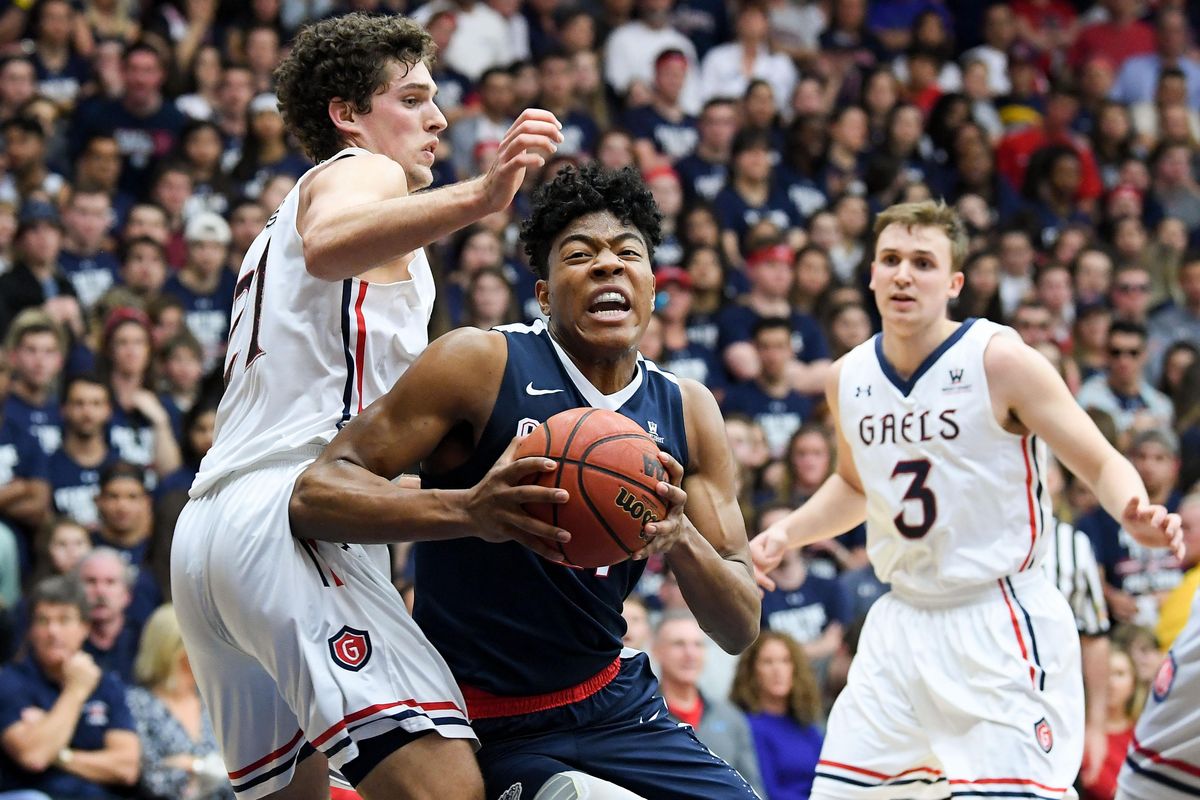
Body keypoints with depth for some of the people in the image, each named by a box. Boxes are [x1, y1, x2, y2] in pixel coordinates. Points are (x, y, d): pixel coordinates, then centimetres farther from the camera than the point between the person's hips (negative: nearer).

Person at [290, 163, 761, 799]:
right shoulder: (481, 363, -12)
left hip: (613, 705, 6)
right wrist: (467, 509, -35)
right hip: (487, 732, -6)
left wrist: (680, 538, -22)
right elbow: (314, 496, -18)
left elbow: (740, 629, 1)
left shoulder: (688, 412, 3)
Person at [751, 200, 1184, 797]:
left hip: (999, 623, -6)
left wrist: (1135, 514, -31)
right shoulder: (848, 379, 5)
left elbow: (1103, 465, -10)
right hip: (903, 621, 6)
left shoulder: (999, 360, -12)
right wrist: (785, 534, 9)